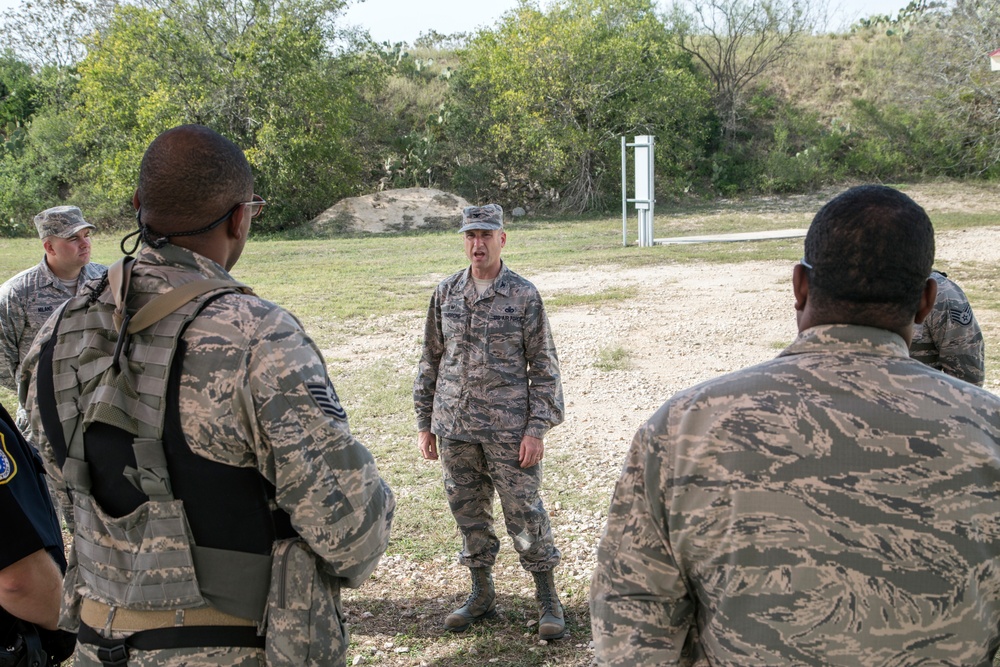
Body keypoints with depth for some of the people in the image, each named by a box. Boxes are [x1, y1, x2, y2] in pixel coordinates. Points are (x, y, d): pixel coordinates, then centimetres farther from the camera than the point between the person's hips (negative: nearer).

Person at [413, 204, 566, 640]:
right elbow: (431, 361, 12)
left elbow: (544, 369, -3)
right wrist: (424, 422, 10)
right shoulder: (446, 294, 6)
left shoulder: (524, 296, -4)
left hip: (509, 428, -4)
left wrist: (536, 429, -9)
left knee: (524, 513, 2)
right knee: (468, 512, 12)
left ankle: (548, 600, 17)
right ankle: (482, 595, 29)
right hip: (455, 429, 4)